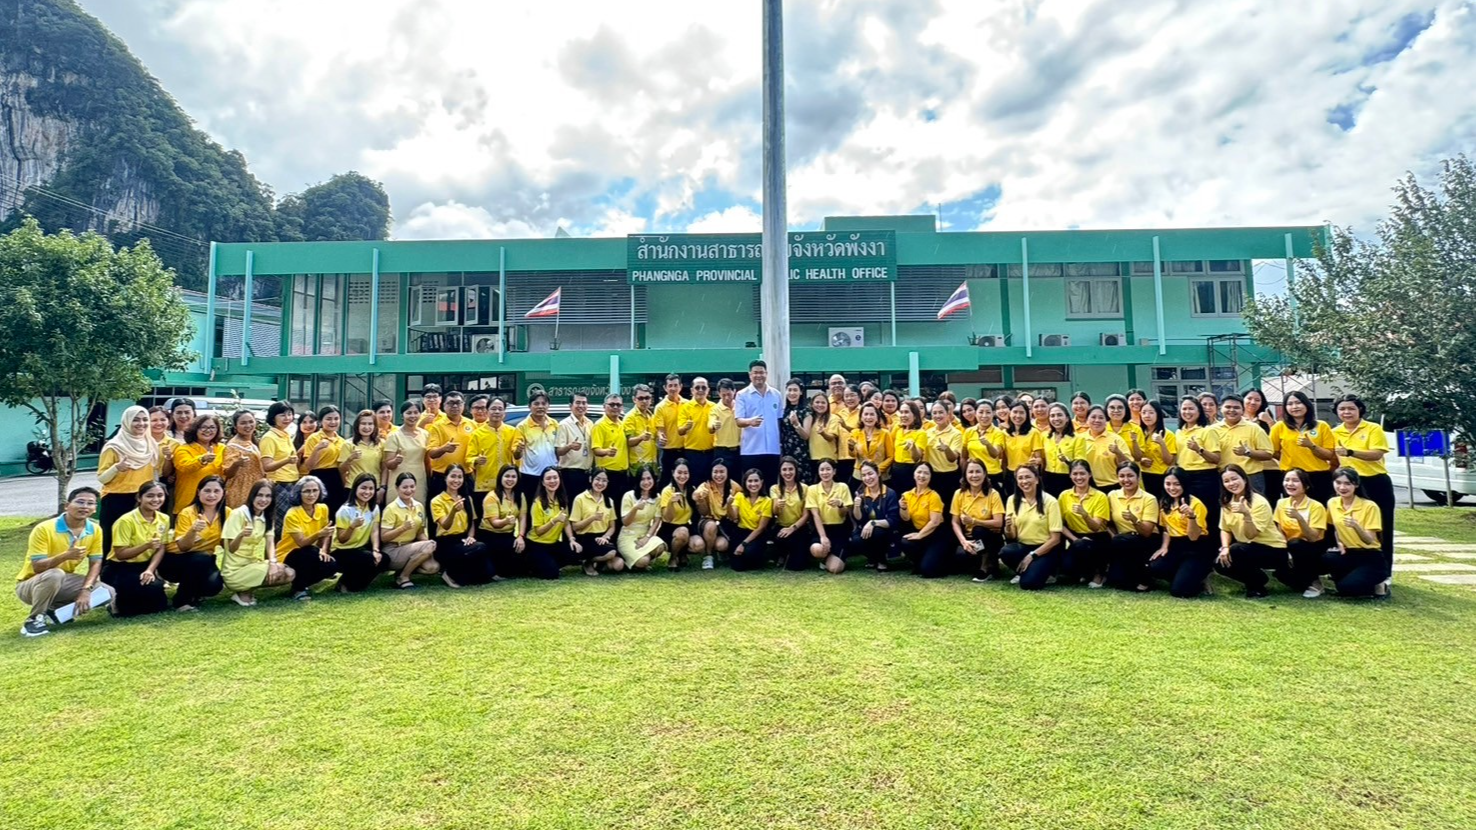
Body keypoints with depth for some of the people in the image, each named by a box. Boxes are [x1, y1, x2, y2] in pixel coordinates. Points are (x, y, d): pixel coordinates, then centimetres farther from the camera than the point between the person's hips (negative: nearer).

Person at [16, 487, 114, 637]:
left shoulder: (95, 530, -7)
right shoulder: (44, 529, -21)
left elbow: (96, 563, -6)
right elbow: (37, 567, -25)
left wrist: (86, 590, -21)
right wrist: (65, 556, -43)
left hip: (63, 582, 5)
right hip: (30, 585, -5)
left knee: (108, 593, -15)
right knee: (54, 575, -38)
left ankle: (53, 610, 2)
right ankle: (34, 619, -16)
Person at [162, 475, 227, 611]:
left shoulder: (226, 513, -6)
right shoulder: (187, 513, -17)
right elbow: (182, 547, -22)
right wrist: (193, 530, -40)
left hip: (204, 561, 3)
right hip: (174, 559, -3)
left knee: (214, 584, -27)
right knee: (200, 559, -36)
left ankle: (195, 594, 11)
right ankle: (182, 600, -12)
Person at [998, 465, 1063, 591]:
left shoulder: (1050, 501, -9)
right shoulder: (1013, 500, 1)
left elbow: (1055, 539, -9)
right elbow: (1011, 536, 2)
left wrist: (1032, 556, -15)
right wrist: (1008, 528, -22)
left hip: (1044, 550, -3)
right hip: (1022, 546, 3)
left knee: (1028, 583, -27)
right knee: (1005, 552, -32)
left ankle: (1045, 572, 8)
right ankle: (1023, 571, 2)